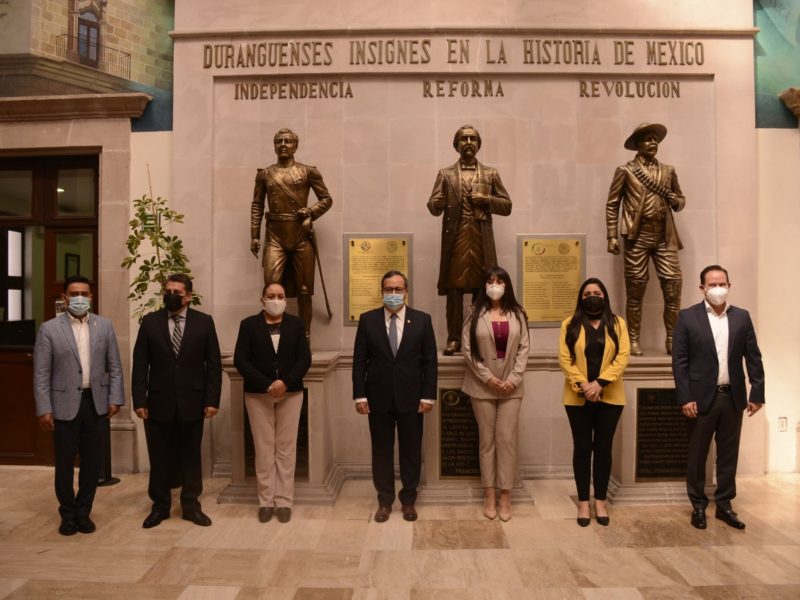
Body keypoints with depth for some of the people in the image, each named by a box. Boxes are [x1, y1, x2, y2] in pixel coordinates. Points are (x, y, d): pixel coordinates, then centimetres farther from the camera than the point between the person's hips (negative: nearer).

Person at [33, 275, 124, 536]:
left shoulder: (105, 326, 4)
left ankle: (83, 512, 26)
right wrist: (44, 409, -8)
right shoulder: (49, 329, -3)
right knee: (64, 463, 10)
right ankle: (68, 513, 28)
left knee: (92, 462, 9)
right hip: (65, 405, -2)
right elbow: (41, 374, -4)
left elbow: (115, 367, 6)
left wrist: (115, 398, 0)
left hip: (97, 403, 2)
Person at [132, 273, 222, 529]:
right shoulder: (150, 321, 2)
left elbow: (214, 364, -1)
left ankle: (191, 505, 24)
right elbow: (140, 364, 1)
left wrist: (212, 400, -6)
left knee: (191, 456, 10)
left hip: (192, 402, 0)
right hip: (159, 402, 1)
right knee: (159, 458, 10)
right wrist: (139, 400, -5)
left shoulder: (204, 322, 0)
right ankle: (160, 506, 26)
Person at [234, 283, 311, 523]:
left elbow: (304, 359, -2)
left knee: (286, 448, 5)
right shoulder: (249, 324, 1)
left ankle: (284, 501, 13)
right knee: (264, 448, 4)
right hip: (258, 394, -1)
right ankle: (266, 501, 14)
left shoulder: (296, 324, 4)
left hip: (290, 393, 1)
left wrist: (285, 382, -16)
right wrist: (266, 385, -16)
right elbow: (241, 360, -7)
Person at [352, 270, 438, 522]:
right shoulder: (368, 320, 1)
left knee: (411, 451, 9)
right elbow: (359, 360, 1)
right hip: (378, 398, 0)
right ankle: (384, 500, 25)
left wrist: (428, 396, -5)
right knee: (381, 451, 9)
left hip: (411, 398, 0)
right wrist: (360, 395, -6)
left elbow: (430, 361, 0)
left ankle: (409, 500, 26)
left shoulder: (422, 320, 1)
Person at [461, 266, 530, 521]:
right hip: (482, 385, -1)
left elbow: (524, 348, 2)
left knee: (507, 438, 0)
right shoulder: (475, 314, 0)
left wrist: (514, 378, -9)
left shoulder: (517, 314, 5)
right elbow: (467, 349, -4)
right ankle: (489, 494, 15)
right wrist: (487, 377, -11)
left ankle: (505, 496, 10)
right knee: (486, 438, 5)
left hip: (511, 385, 1)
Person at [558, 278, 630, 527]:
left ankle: (600, 501, 20)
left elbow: (623, 356, -5)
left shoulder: (617, 323, 4)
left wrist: (600, 383, -16)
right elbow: (564, 359, -5)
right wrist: (583, 385, -17)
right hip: (578, 398, -1)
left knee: (603, 448, 8)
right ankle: (583, 502, 16)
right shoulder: (570, 324, 2)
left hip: (609, 397, 1)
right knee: (582, 448, 5)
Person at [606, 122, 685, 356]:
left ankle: (672, 340, 9)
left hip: (664, 236, 4)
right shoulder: (625, 170, 3)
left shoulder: (668, 170, 16)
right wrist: (612, 236, -6)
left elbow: (680, 200, 23)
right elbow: (612, 204, 1)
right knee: (635, 290, 1)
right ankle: (634, 341, 10)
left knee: (673, 286, -2)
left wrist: (676, 201, -2)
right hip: (637, 237, -3)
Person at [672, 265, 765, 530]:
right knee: (697, 455, 8)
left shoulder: (742, 317, 5)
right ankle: (698, 506, 21)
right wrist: (685, 398, -12)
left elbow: (754, 358, 6)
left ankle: (724, 505, 25)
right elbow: (679, 361, -7)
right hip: (702, 398, -3)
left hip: (733, 398, 3)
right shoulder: (687, 317, -4)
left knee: (728, 455, 12)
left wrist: (757, 393, 1)